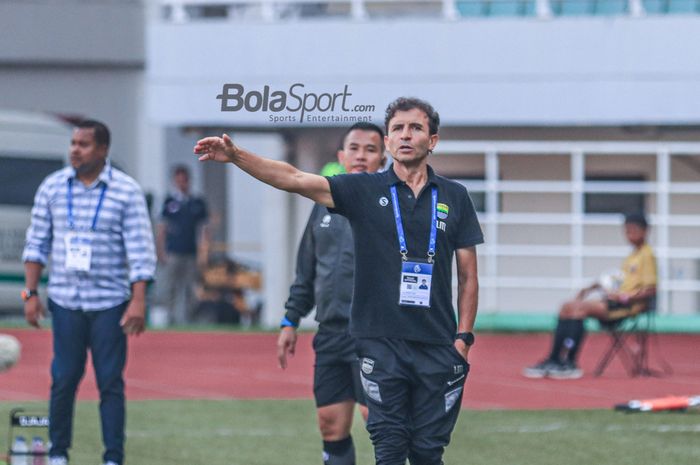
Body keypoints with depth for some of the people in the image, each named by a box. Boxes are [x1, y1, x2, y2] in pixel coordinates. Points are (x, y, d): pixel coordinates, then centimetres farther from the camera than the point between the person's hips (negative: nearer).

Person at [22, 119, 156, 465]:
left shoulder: (126, 191, -3)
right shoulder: (53, 187, 5)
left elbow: (140, 249, -5)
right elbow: (37, 243, 9)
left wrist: (138, 300, -12)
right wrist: (30, 294, 4)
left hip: (110, 304, -2)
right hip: (65, 302, 2)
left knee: (110, 382, -2)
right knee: (64, 378, 2)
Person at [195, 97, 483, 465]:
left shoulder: (454, 197, 7)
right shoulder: (364, 190, 3)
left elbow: (468, 275, 10)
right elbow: (293, 179, -7)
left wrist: (463, 337, 0)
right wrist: (236, 156, -20)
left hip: (437, 347, 1)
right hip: (381, 342, -1)